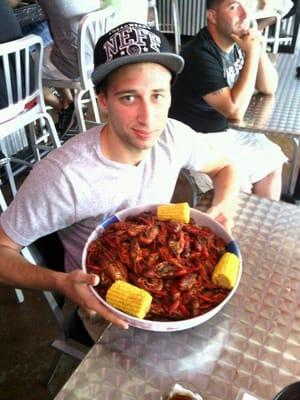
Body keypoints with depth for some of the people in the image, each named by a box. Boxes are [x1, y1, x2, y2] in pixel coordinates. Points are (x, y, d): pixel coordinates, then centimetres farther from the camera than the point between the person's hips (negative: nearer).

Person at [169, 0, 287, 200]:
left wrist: (259, 50, -10)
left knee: (273, 161, 6)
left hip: (227, 129, 8)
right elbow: (235, 110, -26)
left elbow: (269, 88, 7)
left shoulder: (239, 43, 2)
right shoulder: (200, 55, -24)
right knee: (238, 184, -20)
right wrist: (252, 54, -23)